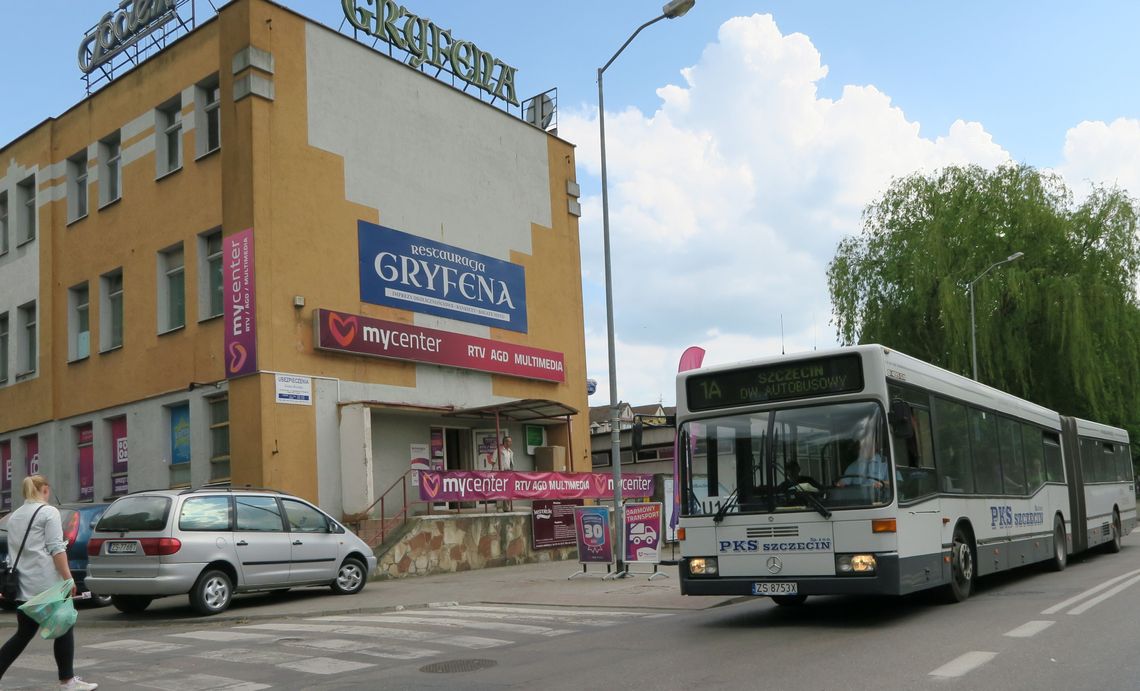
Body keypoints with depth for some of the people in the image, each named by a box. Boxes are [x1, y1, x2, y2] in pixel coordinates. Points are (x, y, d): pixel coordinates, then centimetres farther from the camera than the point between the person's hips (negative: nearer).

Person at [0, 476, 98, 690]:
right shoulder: (48, 511, -6)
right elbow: (56, 548, -14)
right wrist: (68, 578, -15)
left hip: (24, 586, 7)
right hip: (48, 584, -7)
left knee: (23, 634, 13)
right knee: (64, 630, 4)